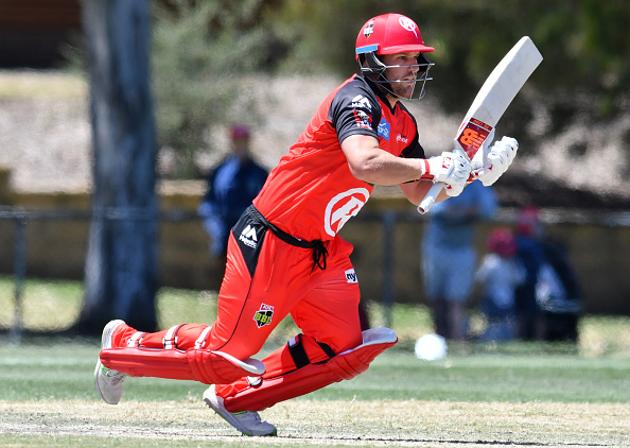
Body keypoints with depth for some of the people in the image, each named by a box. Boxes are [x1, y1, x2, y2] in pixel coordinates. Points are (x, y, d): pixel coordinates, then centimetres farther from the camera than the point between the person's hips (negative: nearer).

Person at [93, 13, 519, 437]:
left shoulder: (402, 123, 9)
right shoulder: (357, 99, -21)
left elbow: (422, 195, 11)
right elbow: (365, 163, -40)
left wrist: (474, 171, -4)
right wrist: (433, 167, -37)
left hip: (321, 251, 9)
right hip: (272, 242, -9)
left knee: (345, 350, 1)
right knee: (229, 353, -4)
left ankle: (234, 399, 14)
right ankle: (125, 343, 21)